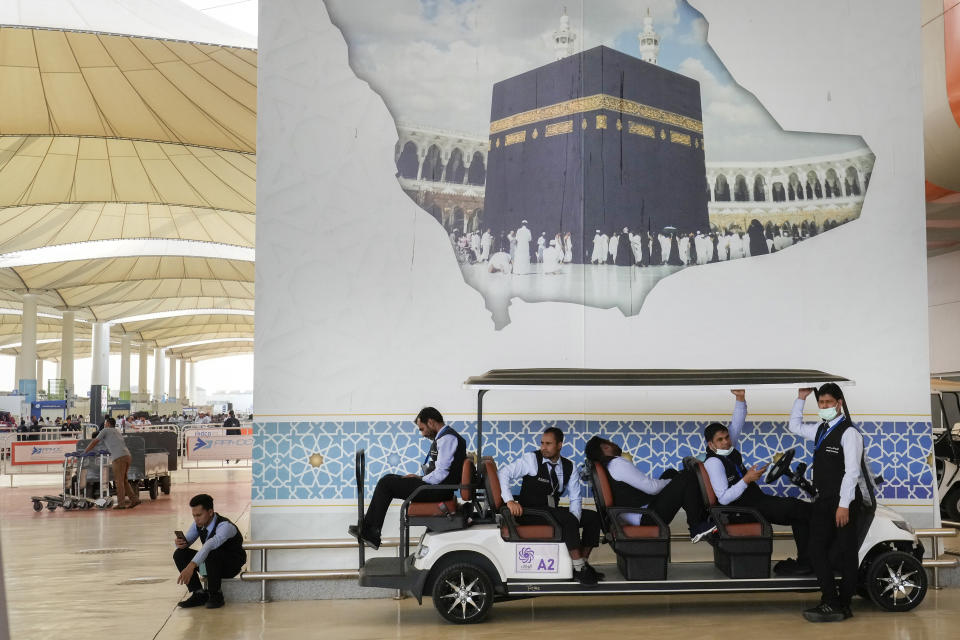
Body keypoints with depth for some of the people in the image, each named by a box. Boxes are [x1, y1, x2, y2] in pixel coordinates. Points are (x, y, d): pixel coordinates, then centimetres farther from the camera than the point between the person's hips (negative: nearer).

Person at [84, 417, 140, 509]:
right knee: (123, 481, 14)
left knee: (119, 481, -3)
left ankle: (121, 504, -4)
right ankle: (134, 499, 8)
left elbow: (94, 442, 10)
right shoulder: (116, 431, 30)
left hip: (119, 457, -7)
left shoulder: (105, 431, 9)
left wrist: (84, 452, 17)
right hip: (127, 454, 7)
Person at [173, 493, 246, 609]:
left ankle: (215, 595, -19)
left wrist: (191, 566, -59)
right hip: (211, 561, 7)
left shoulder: (225, 526, -31)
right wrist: (181, 542, -25)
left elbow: (211, 544, -47)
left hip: (231, 566, -7)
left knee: (212, 554, -39)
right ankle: (198, 594, -9)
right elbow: (187, 540, 2)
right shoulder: (199, 524, -7)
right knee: (179, 554, -11)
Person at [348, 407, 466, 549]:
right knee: (391, 479, 15)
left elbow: (440, 474, -22)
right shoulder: (448, 436, 17)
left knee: (386, 483, -6)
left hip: (437, 491, -11)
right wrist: (419, 478, 10)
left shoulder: (447, 438, -16)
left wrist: (420, 480, -8)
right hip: (437, 486, 11)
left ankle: (369, 531, 2)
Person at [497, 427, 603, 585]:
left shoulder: (569, 467, 6)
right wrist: (510, 501, -26)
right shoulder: (531, 459, -7)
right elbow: (503, 474, -12)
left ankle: (582, 563, -1)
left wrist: (573, 525, -15)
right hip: (531, 514, -6)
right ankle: (579, 569, -23)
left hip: (553, 512, 6)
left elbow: (575, 499, 3)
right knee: (568, 518, -30)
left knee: (593, 517, -6)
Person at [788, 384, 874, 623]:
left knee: (846, 554, 0)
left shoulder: (849, 432, -11)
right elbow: (795, 426, 32)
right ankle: (829, 601, 5)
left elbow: (852, 471, -17)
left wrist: (844, 505, -20)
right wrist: (801, 398, 22)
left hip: (845, 503, -8)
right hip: (823, 500, 8)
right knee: (817, 550, 2)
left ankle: (843, 605, 5)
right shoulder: (820, 430, 13)